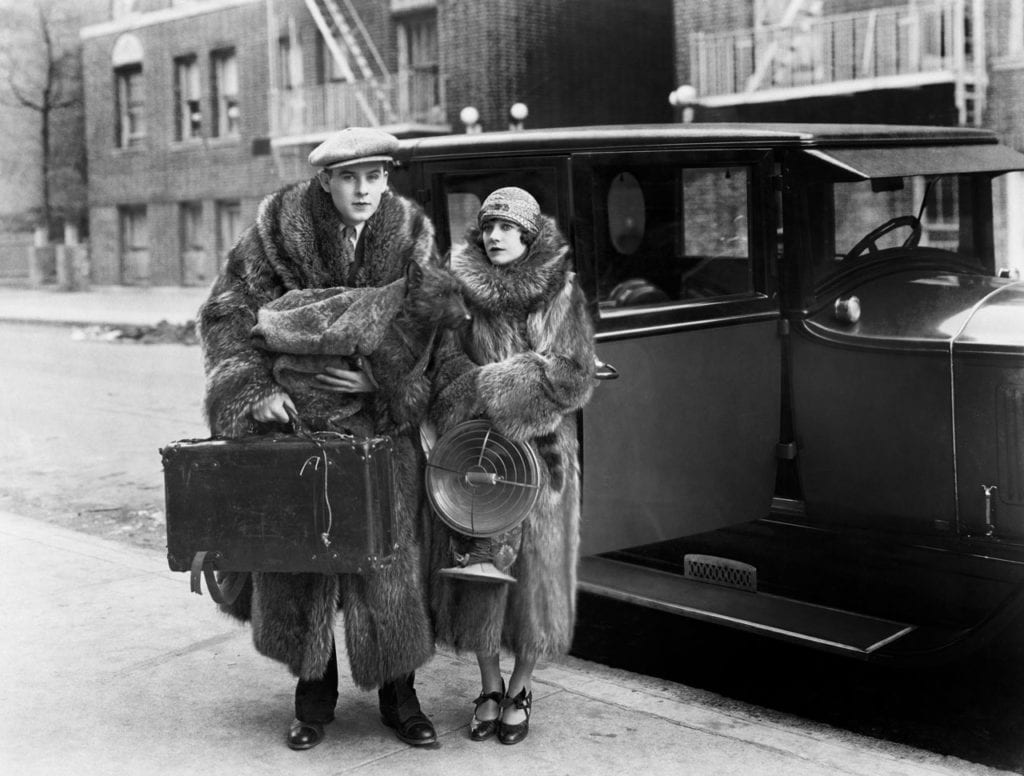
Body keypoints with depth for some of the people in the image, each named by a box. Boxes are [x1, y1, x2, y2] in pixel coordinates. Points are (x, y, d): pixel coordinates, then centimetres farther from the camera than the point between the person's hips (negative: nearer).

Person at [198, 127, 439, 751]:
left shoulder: (410, 234, -5)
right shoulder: (281, 228, -10)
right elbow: (227, 313, -8)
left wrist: (381, 379, -19)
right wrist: (258, 389, -22)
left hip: (381, 421, 1)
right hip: (296, 417, -1)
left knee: (389, 555, 3)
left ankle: (398, 694, 18)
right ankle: (314, 694, 19)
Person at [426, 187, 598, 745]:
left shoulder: (562, 293, 0)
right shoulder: (462, 290, 4)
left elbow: (574, 376, -7)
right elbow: (447, 365, -3)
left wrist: (487, 384, -13)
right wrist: (525, 377, -19)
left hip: (540, 450, -1)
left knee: (534, 569, 4)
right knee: (478, 569, 4)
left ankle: (520, 689, 20)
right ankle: (490, 689, 20)